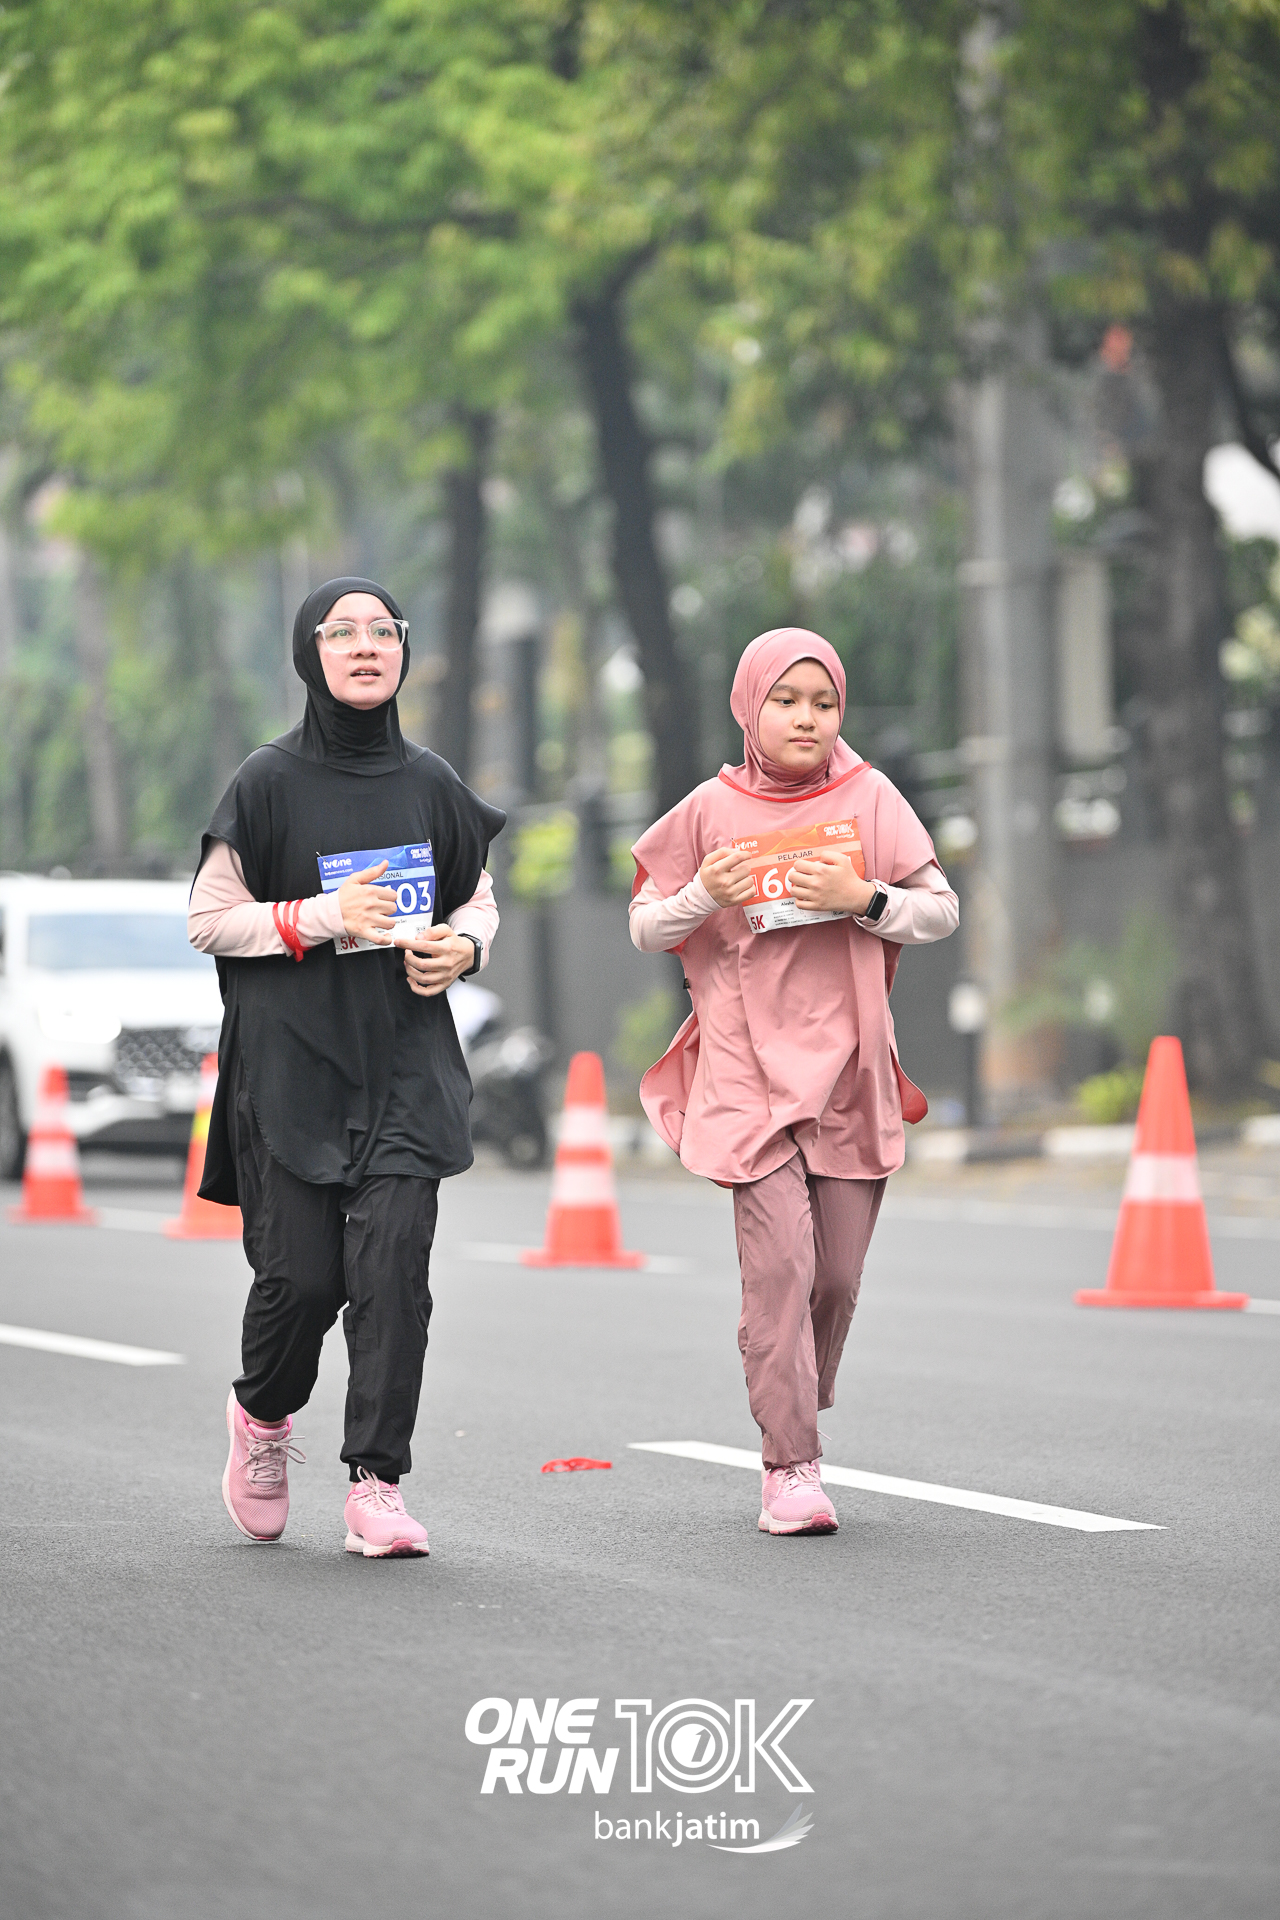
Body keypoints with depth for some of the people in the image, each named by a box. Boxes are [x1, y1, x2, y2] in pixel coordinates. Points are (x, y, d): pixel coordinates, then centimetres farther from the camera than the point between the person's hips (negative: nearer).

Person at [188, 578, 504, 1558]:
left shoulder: (429, 783, 7)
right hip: (291, 1062, -2)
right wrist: (325, 917, -14)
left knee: (392, 1262, -11)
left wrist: (461, 946, -3)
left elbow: (480, 899, 19)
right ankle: (263, 1413, 28)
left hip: (405, 1066, 2)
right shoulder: (269, 782, -2)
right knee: (302, 1273, -4)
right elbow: (209, 919, -1)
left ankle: (377, 1482, -7)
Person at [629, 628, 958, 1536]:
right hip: (748, 1070, -2)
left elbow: (943, 910, 3)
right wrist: (704, 897, -13)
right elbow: (646, 929, 7)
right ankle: (790, 1470, -10)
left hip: (849, 1068, 2)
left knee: (837, 1275, 5)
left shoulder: (868, 798, 4)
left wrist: (863, 900, -14)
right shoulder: (711, 811, 2)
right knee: (780, 1266, -13)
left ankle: (801, 1420, 27)